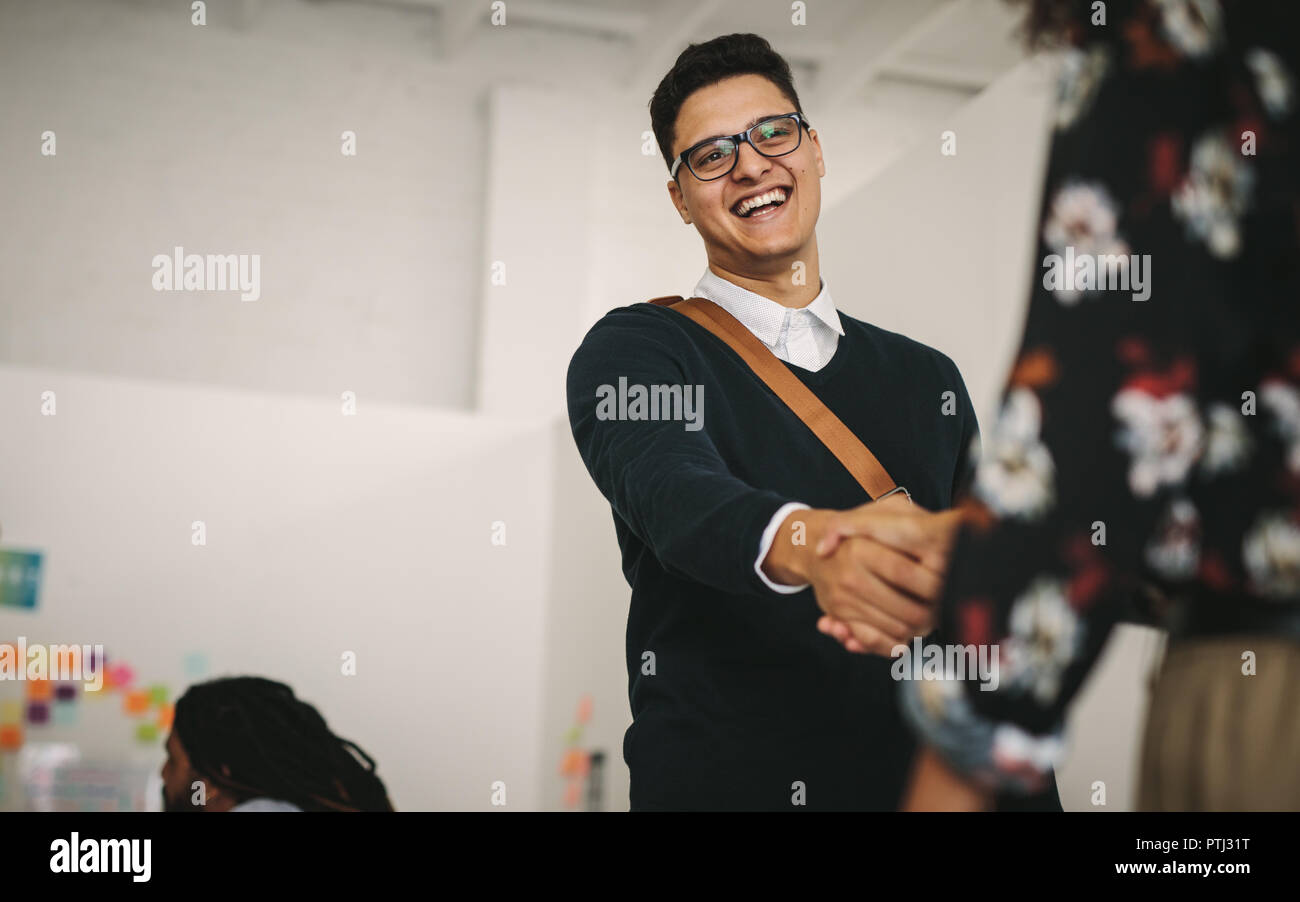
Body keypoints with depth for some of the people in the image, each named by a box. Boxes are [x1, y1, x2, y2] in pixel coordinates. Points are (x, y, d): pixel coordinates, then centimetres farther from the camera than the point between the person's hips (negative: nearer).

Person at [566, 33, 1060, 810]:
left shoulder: (928, 379, 12)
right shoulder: (633, 352, -2)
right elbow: (672, 491, -24)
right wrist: (808, 544, -44)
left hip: (922, 782, 4)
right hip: (717, 782, -3)